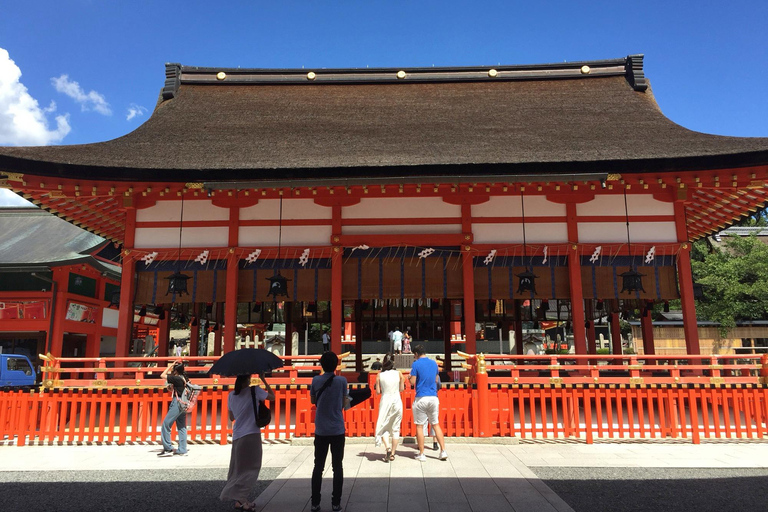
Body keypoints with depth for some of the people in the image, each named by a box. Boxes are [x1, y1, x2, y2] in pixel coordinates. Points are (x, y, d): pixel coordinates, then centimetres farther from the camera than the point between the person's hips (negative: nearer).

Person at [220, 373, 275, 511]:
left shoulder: (232, 395, 8)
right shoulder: (254, 391, -7)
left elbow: (231, 417, 18)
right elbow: (272, 397, 7)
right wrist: (264, 380, 10)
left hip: (237, 436, 6)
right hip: (252, 435, -5)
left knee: (239, 468, 16)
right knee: (251, 468, 1)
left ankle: (239, 498, 20)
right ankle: (241, 500, -9)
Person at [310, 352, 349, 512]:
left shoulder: (316, 380, -4)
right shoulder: (341, 381, -8)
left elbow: (313, 400, 9)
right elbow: (345, 404, -1)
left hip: (321, 430, 1)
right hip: (337, 430, -1)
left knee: (318, 466, 10)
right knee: (337, 466, 8)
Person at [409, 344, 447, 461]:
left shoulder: (416, 364, -7)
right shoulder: (434, 363, 9)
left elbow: (412, 382, -9)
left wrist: (411, 377, 11)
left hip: (421, 398, -5)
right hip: (433, 397, 5)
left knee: (419, 426, 5)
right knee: (436, 424, 14)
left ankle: (421, 454, 8)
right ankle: (443, 451, 9)